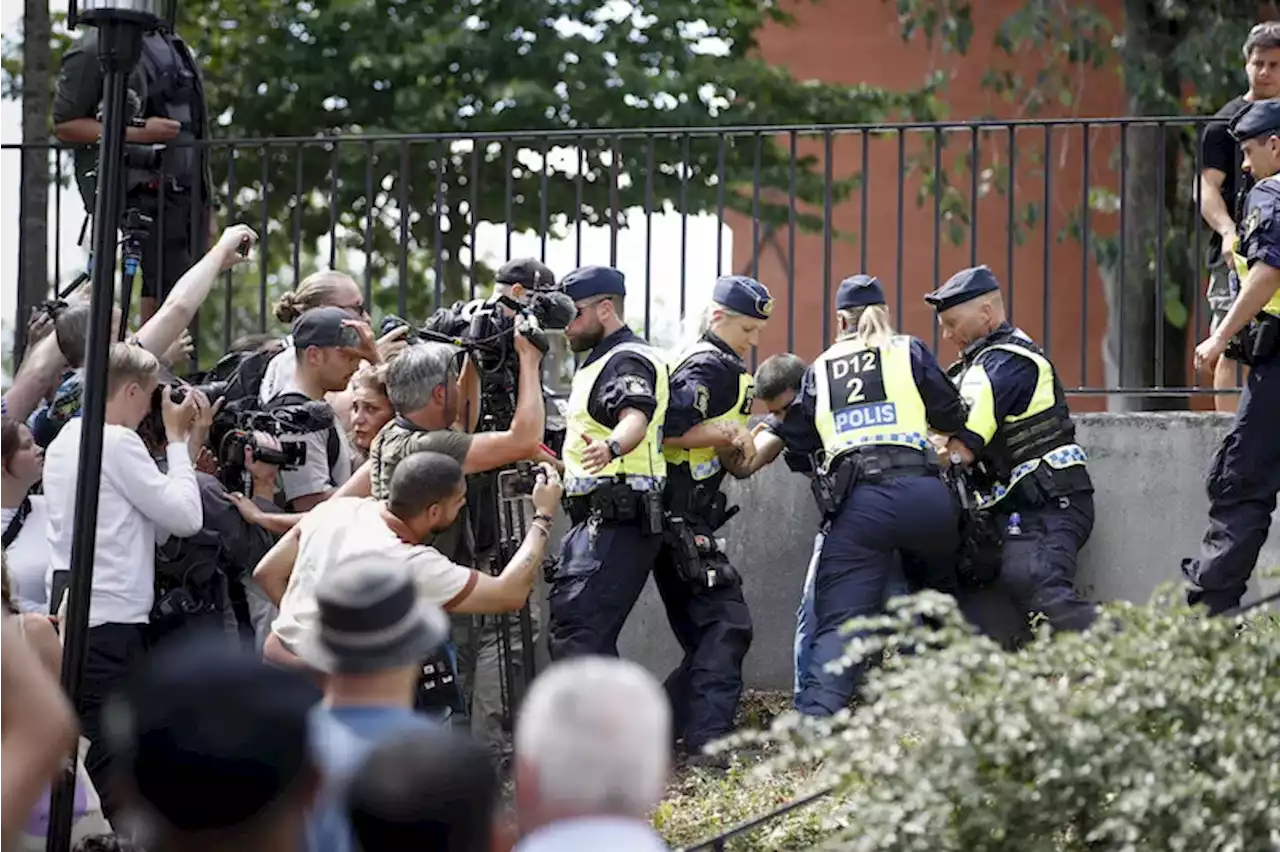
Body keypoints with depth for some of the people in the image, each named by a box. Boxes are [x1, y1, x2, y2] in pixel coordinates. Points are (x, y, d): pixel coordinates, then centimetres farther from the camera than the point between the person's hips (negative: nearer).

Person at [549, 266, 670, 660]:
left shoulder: (627, 361, -11)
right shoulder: (602, 361, 23)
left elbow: (636, 417, -33)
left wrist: (610, 447, -53)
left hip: (617, 522, -11)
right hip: (597, 521, 11)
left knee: (577, 634, -22)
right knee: (566, 630, 12)